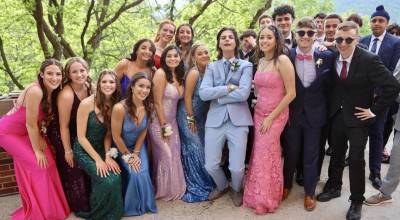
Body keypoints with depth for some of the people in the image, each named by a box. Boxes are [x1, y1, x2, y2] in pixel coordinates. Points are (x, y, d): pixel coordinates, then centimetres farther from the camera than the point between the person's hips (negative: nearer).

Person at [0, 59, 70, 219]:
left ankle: (48, 207, 22)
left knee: (48, 162, 3)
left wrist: (40, 138, -11)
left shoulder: (53, 92, -7)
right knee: (38, 164, -9)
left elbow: (40, 120, 2)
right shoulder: (35, 91, -32)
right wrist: (37, 151, -17)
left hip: (26, 132, 8)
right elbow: (31, 124, -26)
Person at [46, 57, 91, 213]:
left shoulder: (88, 87, -10)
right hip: (62, 135, -7)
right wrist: (68, 151, -17)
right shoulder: (66, 95, -32)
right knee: (72, 169, 2)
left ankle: (87, 199, 36)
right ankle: (78, 205, 23)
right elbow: (64, 126, -24)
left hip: (79, 132, 7)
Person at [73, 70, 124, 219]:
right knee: (107, 181, -24)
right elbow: (81, 137, -15)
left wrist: (108, 156, -12)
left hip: (101, 149, 5)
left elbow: (108, 135, 3)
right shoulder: (87, 103, -17)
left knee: (116, 178, -20)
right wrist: (98, 160, -18)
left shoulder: (115, 105, -2)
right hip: (84, 151, -5)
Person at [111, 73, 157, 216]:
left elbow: (143, 131, -2)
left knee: (143, 173, -12)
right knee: (135, 174, -17)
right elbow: (116, 137, -21)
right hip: (121, 147, -4)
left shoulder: (148, 106, -15)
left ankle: (144, 204, 15)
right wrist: (128, 156, -12)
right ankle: (132, 206, 10)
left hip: (139, 145, 4)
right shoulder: (120, 108, -32)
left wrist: (136, 153, -6)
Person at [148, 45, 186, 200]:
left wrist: (171, 125, 6)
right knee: (165, 156, 2)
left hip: (172, 121, 7)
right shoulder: (161, 73, -15)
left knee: (175, 155, 11)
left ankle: (174, 189, 28)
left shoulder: (179, 76, 7)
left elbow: (178, 99, 9)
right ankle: (165, 191, 21)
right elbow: (157, 102, -17)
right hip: (159, 122, -7)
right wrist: (164, 126, -15)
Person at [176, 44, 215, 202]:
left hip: (200, 116, 7)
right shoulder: (194, 72, -18)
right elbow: (187, 97, -18)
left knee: (201, 149, 15)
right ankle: (195, 189, 11)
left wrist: (197, 119, 8)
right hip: (188, 116, -7)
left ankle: (205, 183, 29)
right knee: (194, 151, -2)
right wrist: (191, 120, -14)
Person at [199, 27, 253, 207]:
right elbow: (203, 93, -5)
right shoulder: (211, 67, 11)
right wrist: (227, 88, -10)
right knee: (210, 166, 3)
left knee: (237, 168, -3)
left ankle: (236, 190, 33)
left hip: (238, 120, -2)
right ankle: (221, 186, 37)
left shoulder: (246, 66, 5)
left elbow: (243, 94, -12)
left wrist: (217, 97, -6)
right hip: (215, 120, 2)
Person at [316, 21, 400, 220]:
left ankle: (357, 202, 19)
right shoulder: (332, 57, -5)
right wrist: (331, 106, 2)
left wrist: (374, 110, -15)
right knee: (336, 154, 18)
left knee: (356, 159, 1)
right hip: (336, 115, 4)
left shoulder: (369, 60, -19)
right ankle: (333, 187, 37)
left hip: (357, 117, -4)